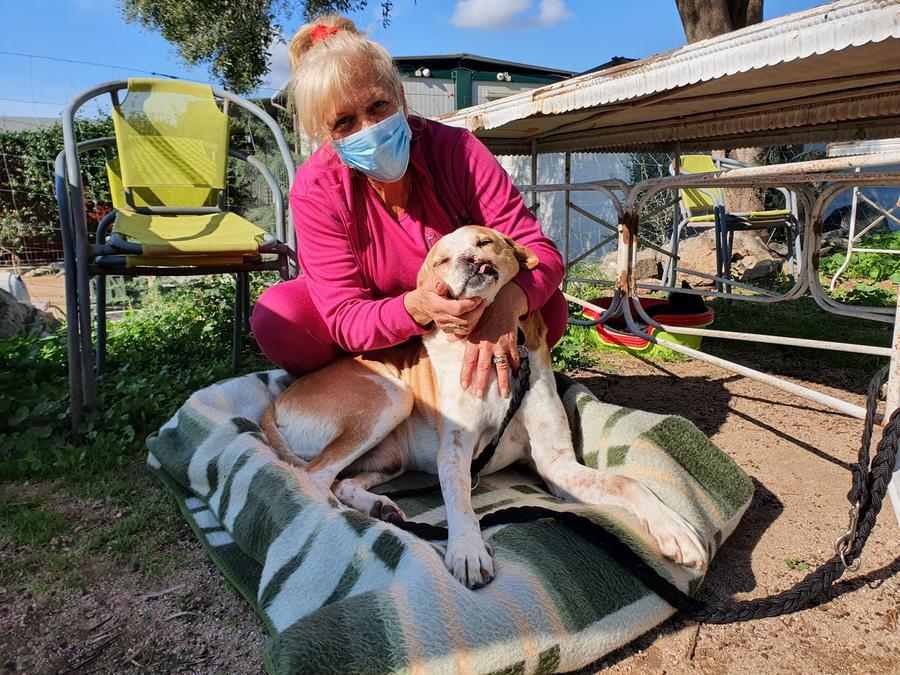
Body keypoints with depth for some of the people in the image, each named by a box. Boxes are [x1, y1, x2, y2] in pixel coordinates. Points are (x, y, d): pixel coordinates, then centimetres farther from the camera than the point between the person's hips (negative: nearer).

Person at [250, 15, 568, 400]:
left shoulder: (455, 149, -20)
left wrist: (507, 302, -46)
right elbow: (344, 319, -24)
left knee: (549, 310, -23)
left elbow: (541, 252, -22)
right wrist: (418, 307, -46)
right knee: (277, 317, -27)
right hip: (373, 338, 0)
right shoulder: (315, 190, -21)